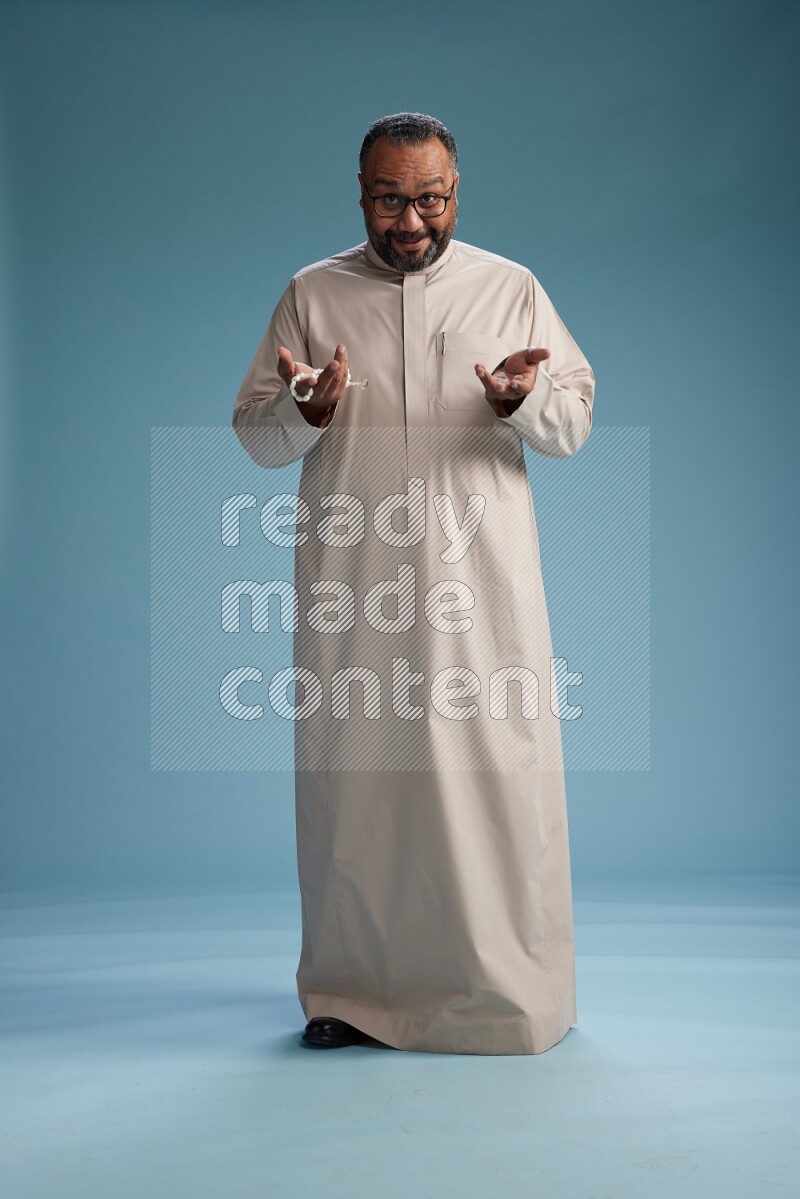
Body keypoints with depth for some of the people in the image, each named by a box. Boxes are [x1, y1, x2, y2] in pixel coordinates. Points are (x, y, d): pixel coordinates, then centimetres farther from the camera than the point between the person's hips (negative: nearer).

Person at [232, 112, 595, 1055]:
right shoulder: (310, 294, 11)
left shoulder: (513, 289, 11)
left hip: (482, 582, 0)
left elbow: (576, 422, 8)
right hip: (351, 587, 1)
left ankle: (511, 988, 15)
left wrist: (523, 400, -14)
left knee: (498, 773, -1)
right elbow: (254, 433, 8)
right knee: (351, 774, 2)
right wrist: (307, 409, -13)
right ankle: (353, 989, 17)